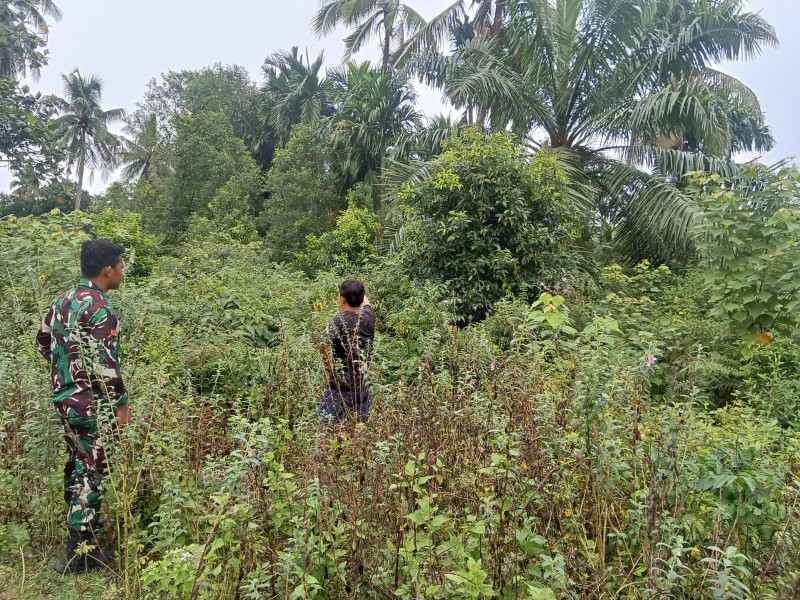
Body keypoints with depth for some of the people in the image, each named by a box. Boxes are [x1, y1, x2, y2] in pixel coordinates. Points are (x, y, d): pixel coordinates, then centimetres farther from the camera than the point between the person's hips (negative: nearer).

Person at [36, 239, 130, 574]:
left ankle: (83, 520, 40)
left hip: (63, 396, 9)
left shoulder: (63, 300, 8)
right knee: (91, 471, -1)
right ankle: (79, 550, 6)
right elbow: (105, 363, -23)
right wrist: (122, 403, -15)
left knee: (77, 463, 22)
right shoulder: (101, 309, -20)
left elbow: (43, 341, 18)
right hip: (91, 403, -9)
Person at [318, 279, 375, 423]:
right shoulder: (368, 318, 1)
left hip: (341, 386, -5)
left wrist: (331, 371, -17)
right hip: (363, 386, 6)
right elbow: (365, 302, 25)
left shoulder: (338, 321, -15)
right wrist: (357, 289, 45)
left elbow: (324, 346, -32)